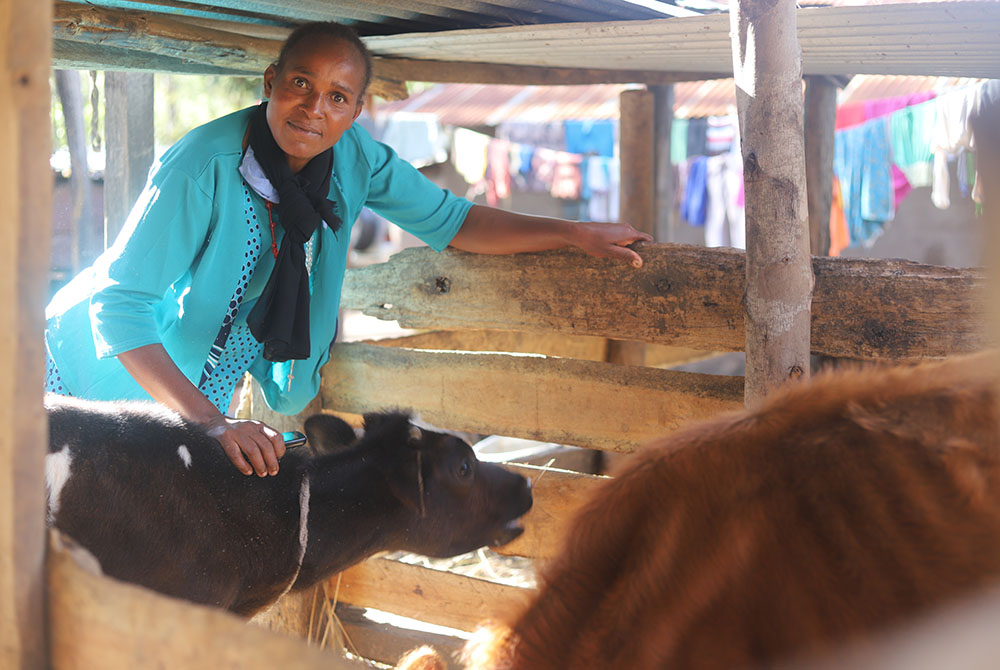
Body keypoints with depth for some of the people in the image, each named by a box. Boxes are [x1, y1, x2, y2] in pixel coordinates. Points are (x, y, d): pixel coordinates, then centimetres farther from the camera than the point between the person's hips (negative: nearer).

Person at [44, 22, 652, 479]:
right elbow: (119, 304, -32)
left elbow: (449, 221, -1)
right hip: (116, 372, -4)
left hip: (209, 388, 5)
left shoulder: (355, 157, -13)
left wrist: (577, 234, -8)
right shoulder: (206, 165, -31)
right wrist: (210, 422, -41)